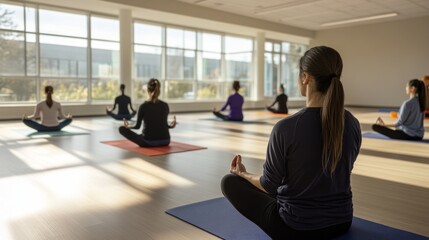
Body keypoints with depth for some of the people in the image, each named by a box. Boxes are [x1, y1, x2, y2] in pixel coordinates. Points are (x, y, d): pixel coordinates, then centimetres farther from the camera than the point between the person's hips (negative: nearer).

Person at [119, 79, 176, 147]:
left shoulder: (144, 106, -13)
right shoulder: (165, 105, -2)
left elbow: (137, 126, -3)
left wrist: (128, 126, 17)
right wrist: (171, 125, 33)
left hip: (148, 142, -5)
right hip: (165, 142, 5)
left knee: (122, 128, 8)